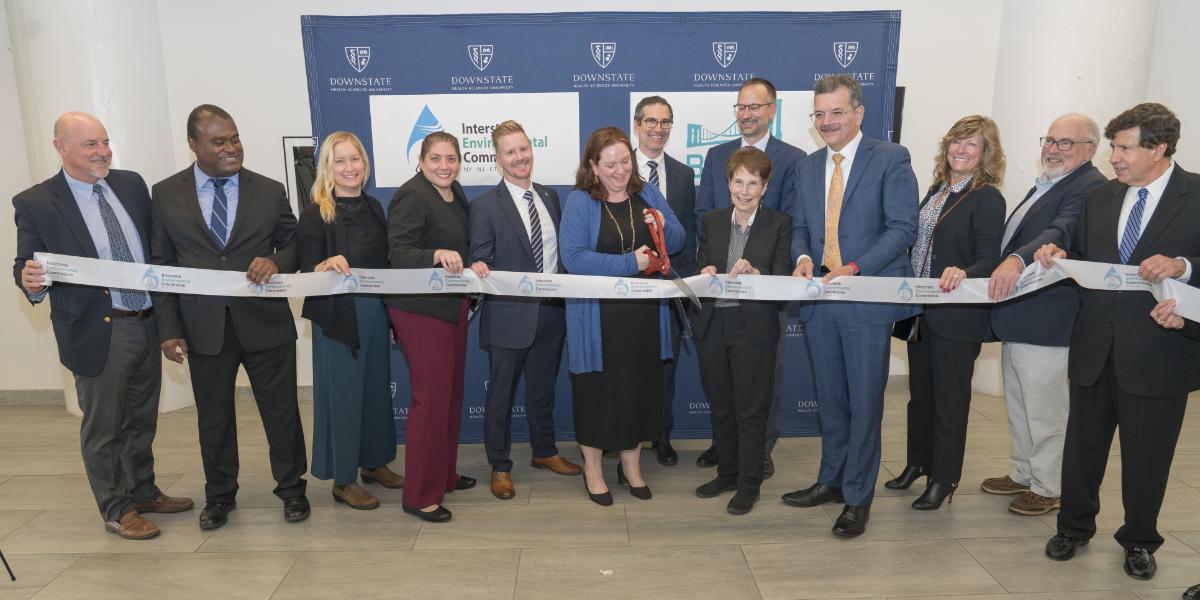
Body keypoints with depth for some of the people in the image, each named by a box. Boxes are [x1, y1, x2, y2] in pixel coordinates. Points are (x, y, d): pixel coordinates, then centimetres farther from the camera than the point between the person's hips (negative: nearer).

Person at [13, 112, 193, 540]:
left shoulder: (132, 184, 7)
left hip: (146, 324, 5)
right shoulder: (34, 203, -7)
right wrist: (31, 281, -27)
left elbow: (156, 243, 12)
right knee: (102, 428, 8)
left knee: (141, 420, 20)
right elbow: (25, 266, -3)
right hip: (97, 333, -5)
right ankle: (117, 510, 25)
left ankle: (143, 492, 38)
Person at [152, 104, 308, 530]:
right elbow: (161, 266, 4)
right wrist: (169, 330, -2)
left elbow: (293, 246, 9)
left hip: (264, 323, -1)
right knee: (213, 417, 15)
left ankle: (292, 489, 28)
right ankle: (220, 495, 35)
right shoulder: (165, 195, 3)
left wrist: (276, 262, -15)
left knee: (281, 411, 7)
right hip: (204, 328, 1)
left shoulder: (270, 191, 2)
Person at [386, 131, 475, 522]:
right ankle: (420, 496, 8)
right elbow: (399, 253, -23)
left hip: (452, 306, 9)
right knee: (432, 398, -6)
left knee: (452, 393, 17)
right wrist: (437, 254, -38)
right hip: (421, 310, -9)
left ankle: (444, 475, 33)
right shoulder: (411, 196, -14)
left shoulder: (455, 193, 12)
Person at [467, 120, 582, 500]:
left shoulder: (550, 196, 9)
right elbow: (480, 262, -10)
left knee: (543, 389, 21)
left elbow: (561, 250, 12)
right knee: (501, 395, 9)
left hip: (551, 312, 5)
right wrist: (478, 268, -31)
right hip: (510, 316, -5)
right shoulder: (485, 206, -7)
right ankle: (499, 467, 27)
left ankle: (544, 452, 41)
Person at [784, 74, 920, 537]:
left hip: (868, 298, -5)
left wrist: (854, 268, -21)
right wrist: (803, 257, -6)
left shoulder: (891, 160, -5)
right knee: (830, 396, 16)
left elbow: (903, 228, -11)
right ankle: (831, 480, 32)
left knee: (864, 400, 3)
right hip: (820, 297, 5)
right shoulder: (807, 168, 13)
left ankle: (858, 497, 18)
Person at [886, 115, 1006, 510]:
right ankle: (917, 463, 35)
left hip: (957, 317, -7)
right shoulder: (937, 189, 11)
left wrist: (963, 273, -39)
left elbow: (989, 260, -20)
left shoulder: (988, 199, -11)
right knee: (919, 391, 18)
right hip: (921, 311, 7)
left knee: (949, 398, 5)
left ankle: (943, 480, 20)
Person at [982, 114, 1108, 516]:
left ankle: (1049, 488, 21)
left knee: (1044, 411, 4)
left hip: (1045, 321, -10)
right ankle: (1022, 474, 36)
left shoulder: (1089, 187, -14)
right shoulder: (1043, 184, 17)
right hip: (1015, 316, 10)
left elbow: (1061, 233, -33)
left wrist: (1017, 260, -48)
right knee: (1018, 406, 21)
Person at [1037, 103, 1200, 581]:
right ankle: (1074, 528, 34)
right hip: (1095, 349, 4)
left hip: (1159, 354, -3)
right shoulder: (1099, 198, 8)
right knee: (1083, 446, 15)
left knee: (1146, 458, 11)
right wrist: (1060, 258, -8)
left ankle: (1139, 541, 34)